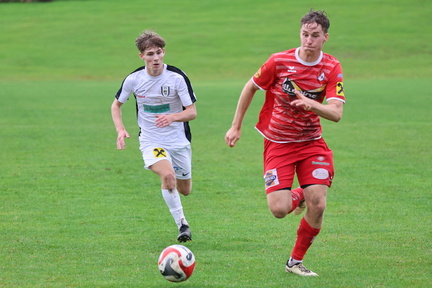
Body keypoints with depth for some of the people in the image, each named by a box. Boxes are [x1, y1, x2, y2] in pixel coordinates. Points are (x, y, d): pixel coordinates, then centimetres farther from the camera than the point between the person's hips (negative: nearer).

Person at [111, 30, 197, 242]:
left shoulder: (177, 77, -14)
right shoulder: (134, 79, -8)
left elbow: (192, 112, -13)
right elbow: (116, 105, 8)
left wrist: (172, 117, -34)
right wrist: (120, 129, -8)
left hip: (178, 140, 1)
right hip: (151, 141, -1)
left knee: (185, 190, 11)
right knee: (168, 175, -29)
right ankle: (182, 224, -16)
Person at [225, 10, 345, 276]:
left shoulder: (332, 68, -8)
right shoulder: (279, 61, -11)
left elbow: (336, 113, -18)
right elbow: (251, 88, 4)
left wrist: (313, 105, -38)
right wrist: (236, 127, 6)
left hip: (311, 142, 1)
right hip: (278, 144, -1)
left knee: (318, 205, -13)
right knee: (279, 210, -14)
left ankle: (296, 262, 10)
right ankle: (298, 195, 26)